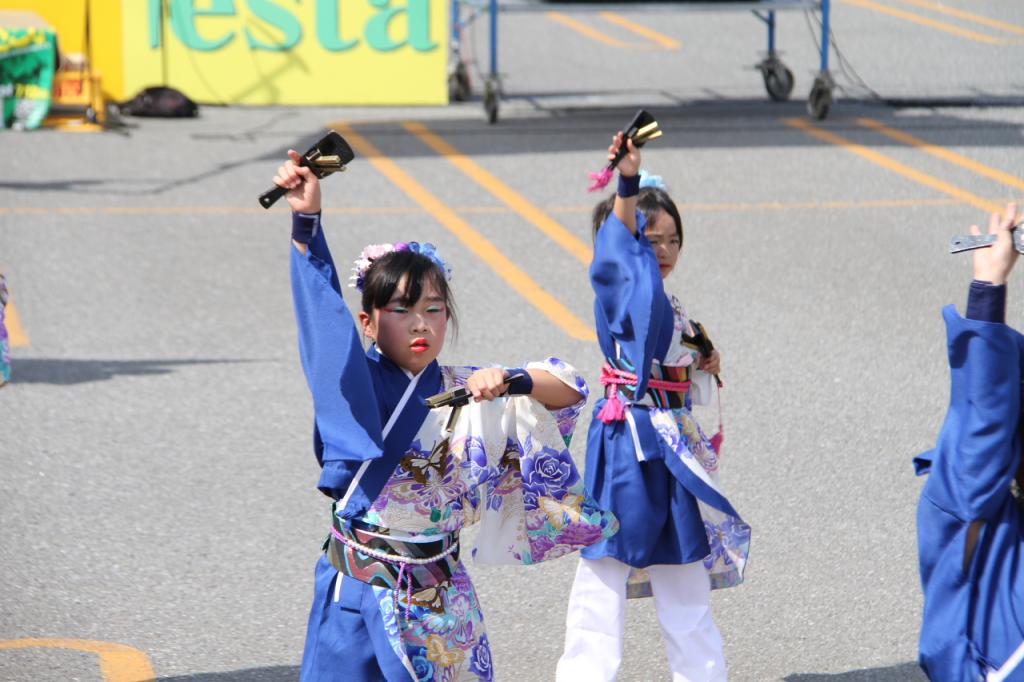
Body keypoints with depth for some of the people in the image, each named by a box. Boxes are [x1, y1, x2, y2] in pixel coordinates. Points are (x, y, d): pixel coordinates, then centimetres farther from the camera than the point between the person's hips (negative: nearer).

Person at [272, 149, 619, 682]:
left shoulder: (465, 392, 3)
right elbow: (322, 306, -18)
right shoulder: (354, 382, -4)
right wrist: (306, 220, -31)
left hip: (439, 597, 2)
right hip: (358, 595, -2)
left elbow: (568, 389, 1)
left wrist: (509, 382, -20)